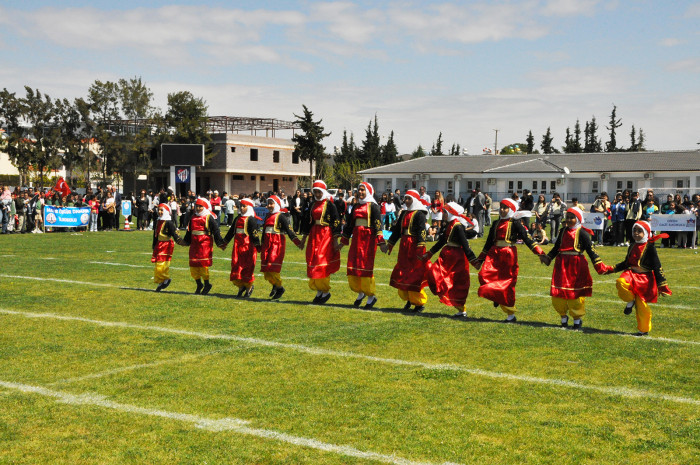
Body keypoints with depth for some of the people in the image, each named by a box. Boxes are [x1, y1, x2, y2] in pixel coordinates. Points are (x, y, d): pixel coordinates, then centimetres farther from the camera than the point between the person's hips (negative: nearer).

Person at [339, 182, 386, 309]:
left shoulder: (373, 206, -4)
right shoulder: (356, 207, 16)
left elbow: (378, 224, -12)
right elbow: (349, 224, 21)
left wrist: (381, 242, -20)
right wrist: (343, 241, 22)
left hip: (368, 238, -6)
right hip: (356, 239, 6)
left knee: (366, 266, -6)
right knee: (353, 266, 4)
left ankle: (371, 296, 7)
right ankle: (360, 292, 22)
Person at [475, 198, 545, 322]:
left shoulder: (515, 224, -3)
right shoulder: (496, 223, 14)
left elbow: (527, 239, -7)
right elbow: (489, 242, 20)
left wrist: (540, 253, -16)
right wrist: (481, 258, 22)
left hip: (509, 255, -5)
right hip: (494, 254, 5)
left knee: (507, 283, -1)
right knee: (484, 275, -17)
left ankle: (511, 315, 11)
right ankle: (497, 296, 11)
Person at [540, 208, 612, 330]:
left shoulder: (582, 233, -3)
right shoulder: (563, 231, 14)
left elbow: (591, 251, -4)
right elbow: (556, 248, 18)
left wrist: (600, 266, -10)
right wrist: (547, 258, 4)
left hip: (577, 265, -5)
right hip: (562, 265, 5)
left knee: (576, 293, -1)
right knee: (558, 292, 4)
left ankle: (577, 319, 17)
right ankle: (563, 317, 23)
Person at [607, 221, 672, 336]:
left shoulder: (650, 247, -7)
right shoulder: (632, 247, 12)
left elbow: (657, 267, -7)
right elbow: (626, 263, 26)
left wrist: (662, 285, -10)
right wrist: (612, 269, 17)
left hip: (644, 278, -5)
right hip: (631, 275, 5)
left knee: (641, 305, -3)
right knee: (620, 283, -29)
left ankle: (644, 330, 14)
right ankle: (630, 301, -1)